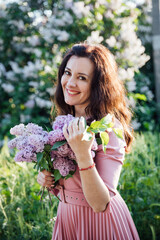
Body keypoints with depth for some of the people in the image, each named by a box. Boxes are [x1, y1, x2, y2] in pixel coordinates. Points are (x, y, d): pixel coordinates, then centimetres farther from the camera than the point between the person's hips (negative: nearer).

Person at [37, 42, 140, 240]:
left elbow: (101, 204, -27)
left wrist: (83, 154, -37)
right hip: (66, 216, 7)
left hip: (99, 222, -7)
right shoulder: (65, 120, 0)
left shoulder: (109, 128, -22)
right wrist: (46, 176, -6)